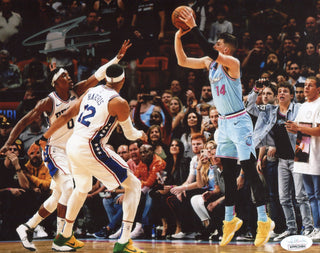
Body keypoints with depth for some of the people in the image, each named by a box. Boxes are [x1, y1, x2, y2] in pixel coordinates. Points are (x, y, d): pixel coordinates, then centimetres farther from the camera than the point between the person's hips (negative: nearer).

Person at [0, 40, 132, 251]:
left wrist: (118, 58, -14)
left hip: (73, 150, 7)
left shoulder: (76, 92, 1)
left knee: (58, 197, 12)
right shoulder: (49, 102, -14)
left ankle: (27, 228, 25)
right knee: (68, 188, -24)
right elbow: (25, 122, -12)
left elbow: (98, 75, -4)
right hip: (56, 150, -7)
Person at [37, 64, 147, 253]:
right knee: (133, 185, 1)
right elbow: (130, 134, 1)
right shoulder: (119, 103, -10)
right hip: (91, 149, -8)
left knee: (82, 189, 33)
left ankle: (65, 236, 45)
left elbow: (67, 115, 16)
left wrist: (45, 137, 24)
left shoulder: (91, 92, 11)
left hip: (72, 145, 8)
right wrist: (141, 134, 25)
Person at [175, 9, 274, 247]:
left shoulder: (232, 63, -16)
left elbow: (212, 53, -33)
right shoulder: (209, 63, 7)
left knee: (250, 169, -10)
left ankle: (264, 221, -8)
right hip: (224, 122, 8)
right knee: (228, 172, 11)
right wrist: (178, 36, -4)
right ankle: (230, 220, 18)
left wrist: (194, 27, -31)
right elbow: (182, 61, 10)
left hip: (239, 122, -8)